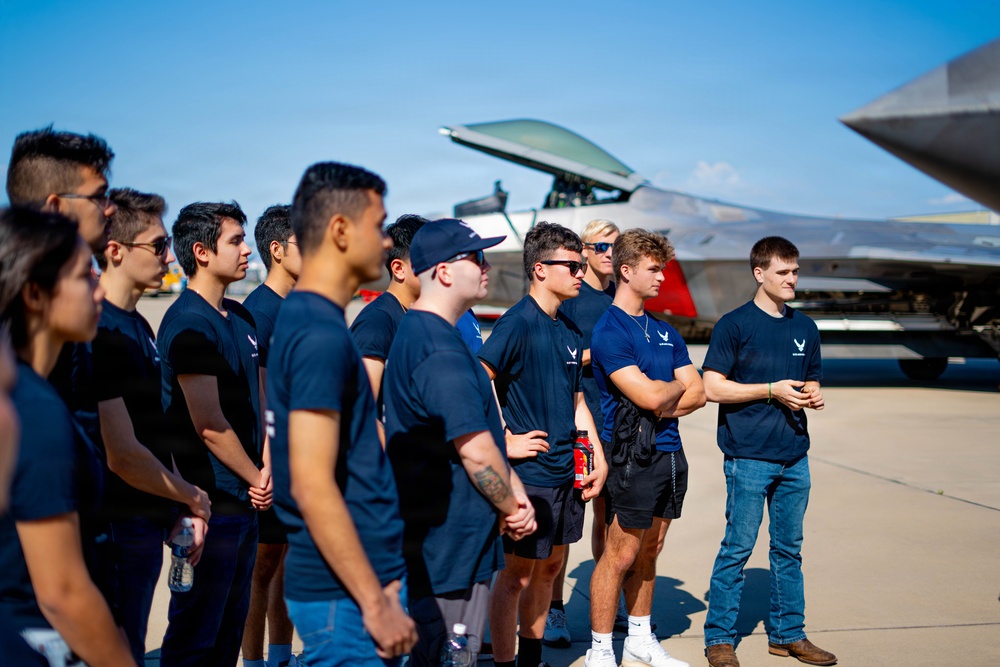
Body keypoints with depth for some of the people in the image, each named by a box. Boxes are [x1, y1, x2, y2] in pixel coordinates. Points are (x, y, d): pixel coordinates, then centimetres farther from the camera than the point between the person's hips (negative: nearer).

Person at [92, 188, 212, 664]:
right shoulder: (101, 333, -18)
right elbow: (123, 456, -22)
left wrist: (176, 513, 11)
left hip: (145, 525, 9)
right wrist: (192, 498, -8)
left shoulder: (138, 325, 12)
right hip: (119, 531, -9)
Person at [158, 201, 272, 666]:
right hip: (209, 503, -9)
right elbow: (210, 425, -19)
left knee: (230, 626, 17)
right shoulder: (188, 323, -16)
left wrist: (266, 468, 1)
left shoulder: (239, 317, 12)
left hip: (245, 501, 9)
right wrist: (256, 478, -7)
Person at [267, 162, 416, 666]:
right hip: (345, 593, -9)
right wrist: (375, 602, -20)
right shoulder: (322, 335, -19)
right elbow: (312, 485, -23)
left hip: (344, 583, 9)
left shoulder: (301, 320, 11)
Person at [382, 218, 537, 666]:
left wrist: (512, 492, 4)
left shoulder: (416, 333, 13)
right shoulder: (442, 352, -21)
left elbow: (478, 430, 14)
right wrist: (511, 508, -6)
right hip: (452, 544, -10)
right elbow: (476, 452, -23)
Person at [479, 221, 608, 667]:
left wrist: (598, 457, 13)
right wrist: (506, 442, -19)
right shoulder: (519, 322, -14)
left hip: (567, 473, 8)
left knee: (549, 567, 18)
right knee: (517, 574, 1)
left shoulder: (569, 331, 11)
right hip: (529, 474, -8)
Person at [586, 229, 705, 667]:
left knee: (649, 553, 16)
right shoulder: (610, 331, -11)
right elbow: (649, 395, -19)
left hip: (670, 453, 7)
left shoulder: (665, 332, 15)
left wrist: (661, 406, -9)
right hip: (634, 456, -7)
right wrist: (678, 386, 1)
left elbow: (697, 393, 9)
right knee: (620, 555, -2)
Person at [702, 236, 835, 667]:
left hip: (794, 457, 6)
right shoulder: (734, 325, -5)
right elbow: (713, 388, -9)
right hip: (749, 457, -6)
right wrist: (771, 391, -15)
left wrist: (812, 398, -2)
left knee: (789, 548, 12)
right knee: (738, 547, -2)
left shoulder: (805, 328, 13)